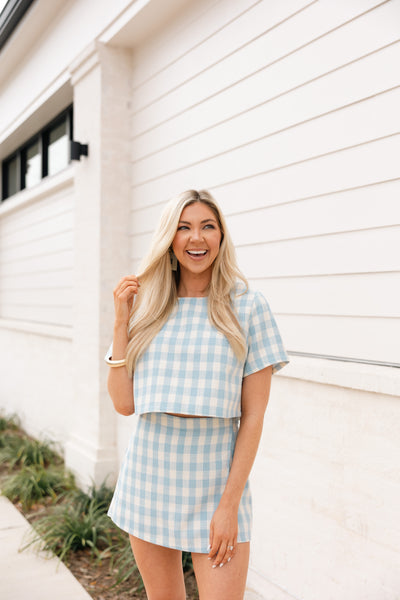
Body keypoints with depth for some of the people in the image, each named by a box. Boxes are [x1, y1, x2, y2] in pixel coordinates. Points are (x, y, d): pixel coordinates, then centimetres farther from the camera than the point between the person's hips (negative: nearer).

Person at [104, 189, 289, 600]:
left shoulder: (248, 307, -6)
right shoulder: (146, 309, 2)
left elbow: (253, 415, -6)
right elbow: (124, 404, -1)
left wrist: (229, 503, -10)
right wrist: (121, 323, -7)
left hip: (216, 484, -2)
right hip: (149, 481, 3)